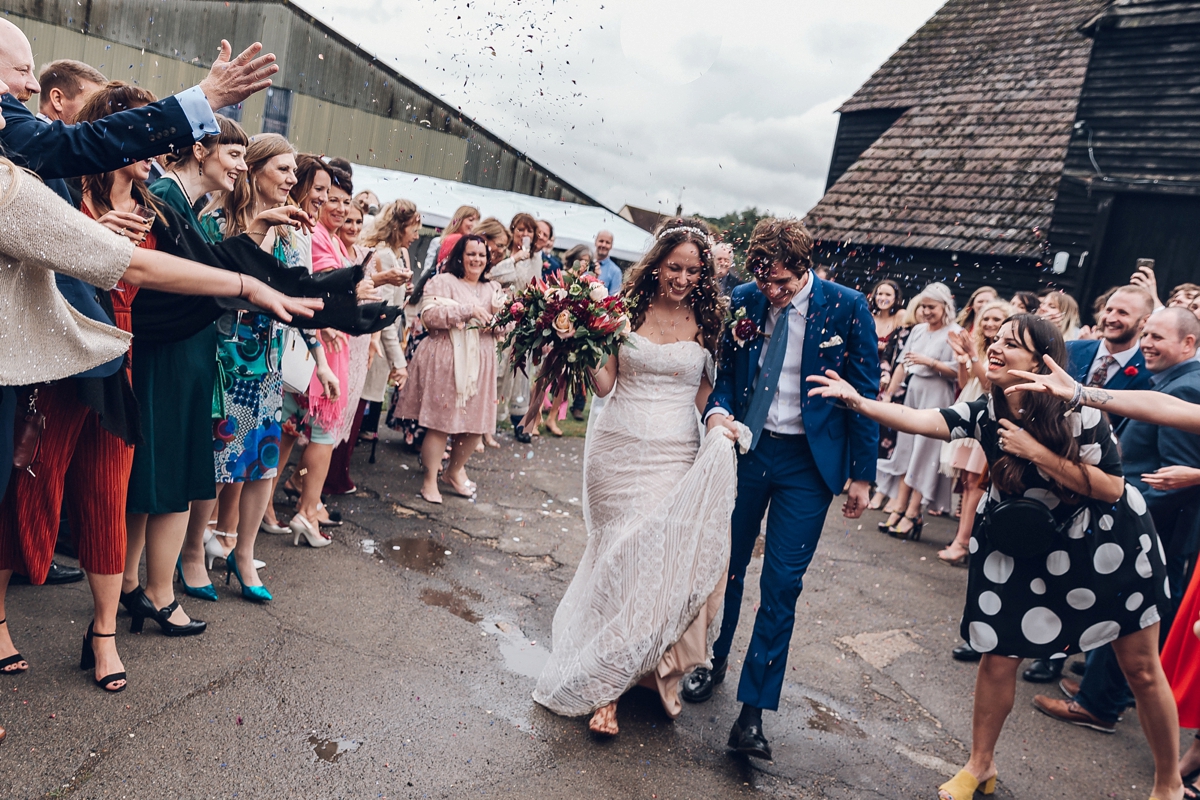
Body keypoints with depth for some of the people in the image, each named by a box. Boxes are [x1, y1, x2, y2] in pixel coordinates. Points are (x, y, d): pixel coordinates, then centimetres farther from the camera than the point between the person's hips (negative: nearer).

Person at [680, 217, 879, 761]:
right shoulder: (744, 301, -3)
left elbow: (865, 392, -4)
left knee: (782, 582, -2)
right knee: (726, 562, 14)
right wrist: (718, 409, -14)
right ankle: (715, 660, 38)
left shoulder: (847, 308, -9)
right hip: (745, 447, 3)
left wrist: (862, 473, -4)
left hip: (809, 459, -3)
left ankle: (754, 706, 9)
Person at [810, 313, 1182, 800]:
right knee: (999, 655, 4)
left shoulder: (1079, 413, -22)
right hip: (1027, 546, 3)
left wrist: (1035, 451, -30)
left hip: (1111, 543, -3)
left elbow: (1111, 488, -22)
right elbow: (920, 420, -23)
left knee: (1142, 670, 9)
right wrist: (857, 401, -37)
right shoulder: (986, 413, -10)